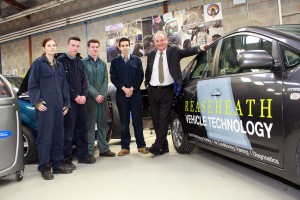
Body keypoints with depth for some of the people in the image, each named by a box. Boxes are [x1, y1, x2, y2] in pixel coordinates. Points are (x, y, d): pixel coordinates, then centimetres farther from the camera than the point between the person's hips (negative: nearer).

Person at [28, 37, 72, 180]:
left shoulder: (59, 65, 17)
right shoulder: (38, 63, 0)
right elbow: (32, 85, -4)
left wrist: (66, 103, 12)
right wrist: (37, 102, -13)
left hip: (59, 106, 6)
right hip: (45, 105, -6)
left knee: (58, 135, 8)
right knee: (45, 135, -4)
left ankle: (57, 163, 18)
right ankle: (44, 167, 5)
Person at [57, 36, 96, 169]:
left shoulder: (80, 63, 17)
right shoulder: (61, 61, -3)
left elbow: (84, 81, 12)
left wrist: (84, 95, -4)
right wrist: (75, 96, -12)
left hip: (81, 100, 6)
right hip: (68, 101, -6)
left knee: (82, 129, 11)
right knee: (68, 131, -4)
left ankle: (83, 155, 21)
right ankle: (67, 159, 4)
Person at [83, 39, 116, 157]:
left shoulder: (103, 64, 15)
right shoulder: (83, 63, 0)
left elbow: (105, 81, 8)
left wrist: (102, 94, -8)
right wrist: (96, 95, -14)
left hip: (102, 98, 5)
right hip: (90, 98, -5)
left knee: (103, 124, 9)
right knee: (90, 125, -3)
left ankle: (104, 149, 17)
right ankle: (89, 151, 4)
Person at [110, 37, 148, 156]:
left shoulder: (137, 60, 10)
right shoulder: (115, 61, 9)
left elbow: (140, 76, 3)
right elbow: (113, 78, 2)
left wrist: (132, 89, -8)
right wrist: (124, 88, -10)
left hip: (135, 93, 0)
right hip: (121, 94, 0)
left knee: (138, 120, 2)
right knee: (124, 121, 3)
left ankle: (141, 145, 9)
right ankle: (125, 147, 9)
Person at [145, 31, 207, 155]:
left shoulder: (174, 51, 2)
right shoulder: (151, 54, 11)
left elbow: (186, 52, -14)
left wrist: (199, 48, -29)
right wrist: (147, 84, 7)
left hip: (167, 91, -4)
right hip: (153, 91, 4)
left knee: (164, 119, -7)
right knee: (156, 119, 7)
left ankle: (157, 146, -4)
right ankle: (164, 146, 18)